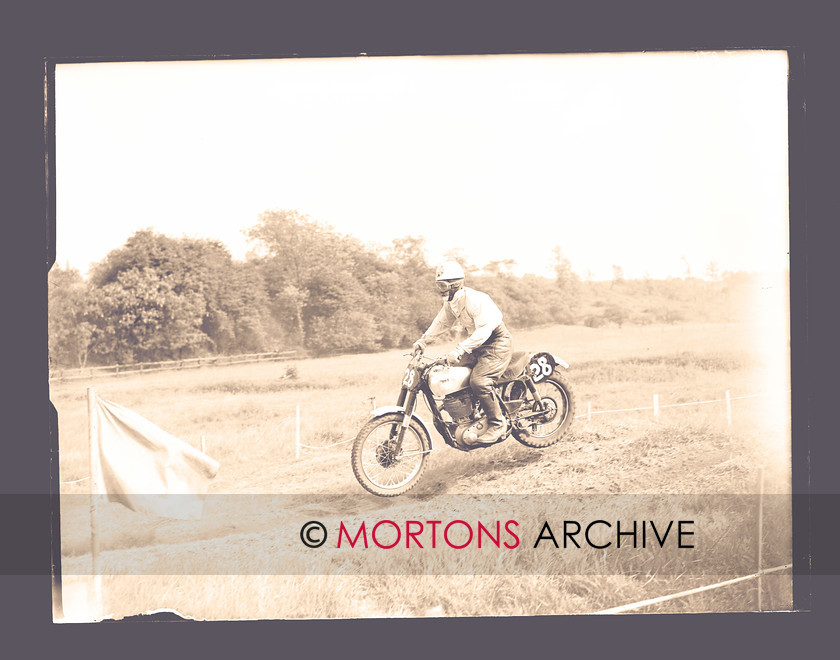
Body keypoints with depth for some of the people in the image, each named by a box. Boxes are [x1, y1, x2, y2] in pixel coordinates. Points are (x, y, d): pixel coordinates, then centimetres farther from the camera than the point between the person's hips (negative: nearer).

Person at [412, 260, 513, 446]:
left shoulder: (475, 300, -25)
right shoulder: (451, 302, 5)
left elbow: (485, 328, -33)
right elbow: (441, 323, 19)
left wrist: (460, 349, -39)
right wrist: (422, 341, 8)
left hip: (497, 343, -10)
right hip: (479, 345, 10)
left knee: (479, 381, -27)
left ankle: (497, 425, -12)